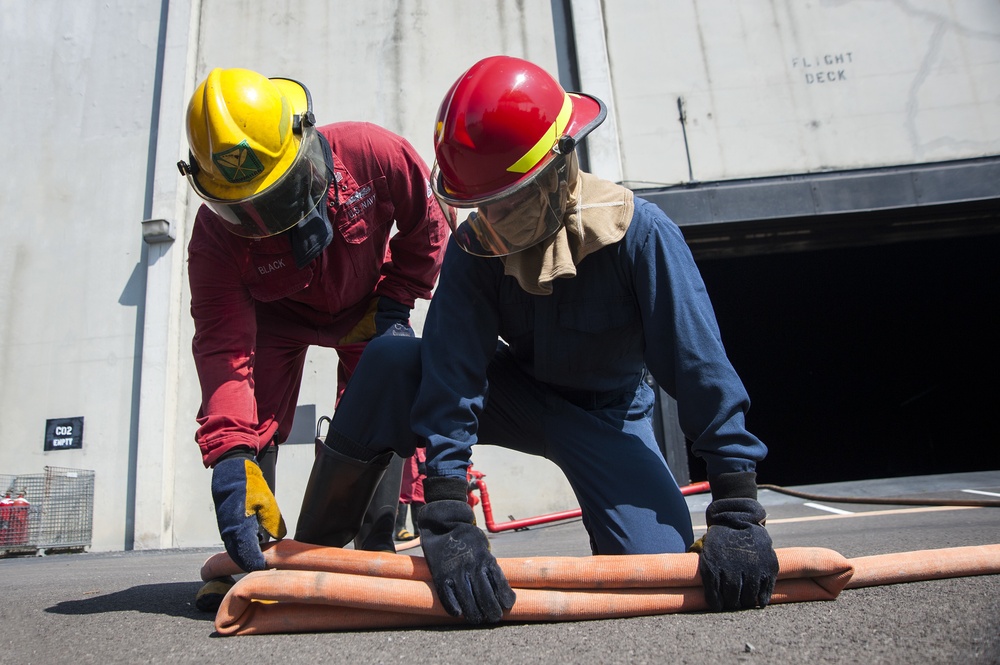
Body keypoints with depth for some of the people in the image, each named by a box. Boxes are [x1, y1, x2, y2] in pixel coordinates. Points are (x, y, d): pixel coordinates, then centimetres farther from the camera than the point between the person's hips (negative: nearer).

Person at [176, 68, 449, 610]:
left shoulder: (370, 154, -34)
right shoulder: (215, 234, -32)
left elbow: (427, 225, -14)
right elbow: (222, 346, -37)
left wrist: (394, 301, -17)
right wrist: (231, 455, -49)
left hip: (366, 305, 0)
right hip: (277, 314, 0)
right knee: (253, 415, -15)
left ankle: (375, 545, -3)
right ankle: (248, 556, 0)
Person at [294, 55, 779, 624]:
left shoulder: (638, 233, -27)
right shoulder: (474, 246, -19)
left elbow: (700, 365, -27)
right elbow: (451, 370, -29)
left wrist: (738, 512, -29)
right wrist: (447, 519, -38)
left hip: (606, 414, -1)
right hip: (517, 395, 2)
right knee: (390, 360, -25)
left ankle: (607, 520, 15)